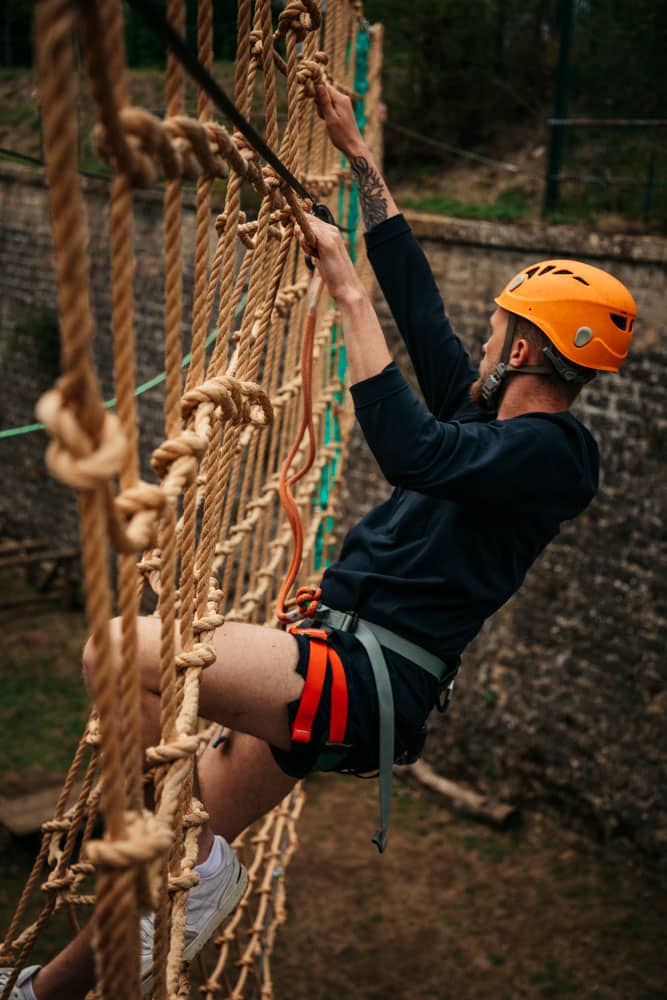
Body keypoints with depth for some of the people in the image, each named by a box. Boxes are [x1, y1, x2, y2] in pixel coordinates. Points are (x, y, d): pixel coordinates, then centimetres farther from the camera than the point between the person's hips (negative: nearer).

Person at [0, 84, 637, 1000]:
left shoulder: (547, 451, -11)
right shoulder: (493, 422, 17)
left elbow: (412, 450, -29)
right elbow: (421, 304, 20)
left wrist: (347, 290, -23)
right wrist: (359, 158, 23)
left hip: (368, 683, -9)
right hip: (334, 666, 9)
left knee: (117, 650, -23)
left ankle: (206, 865, -9)